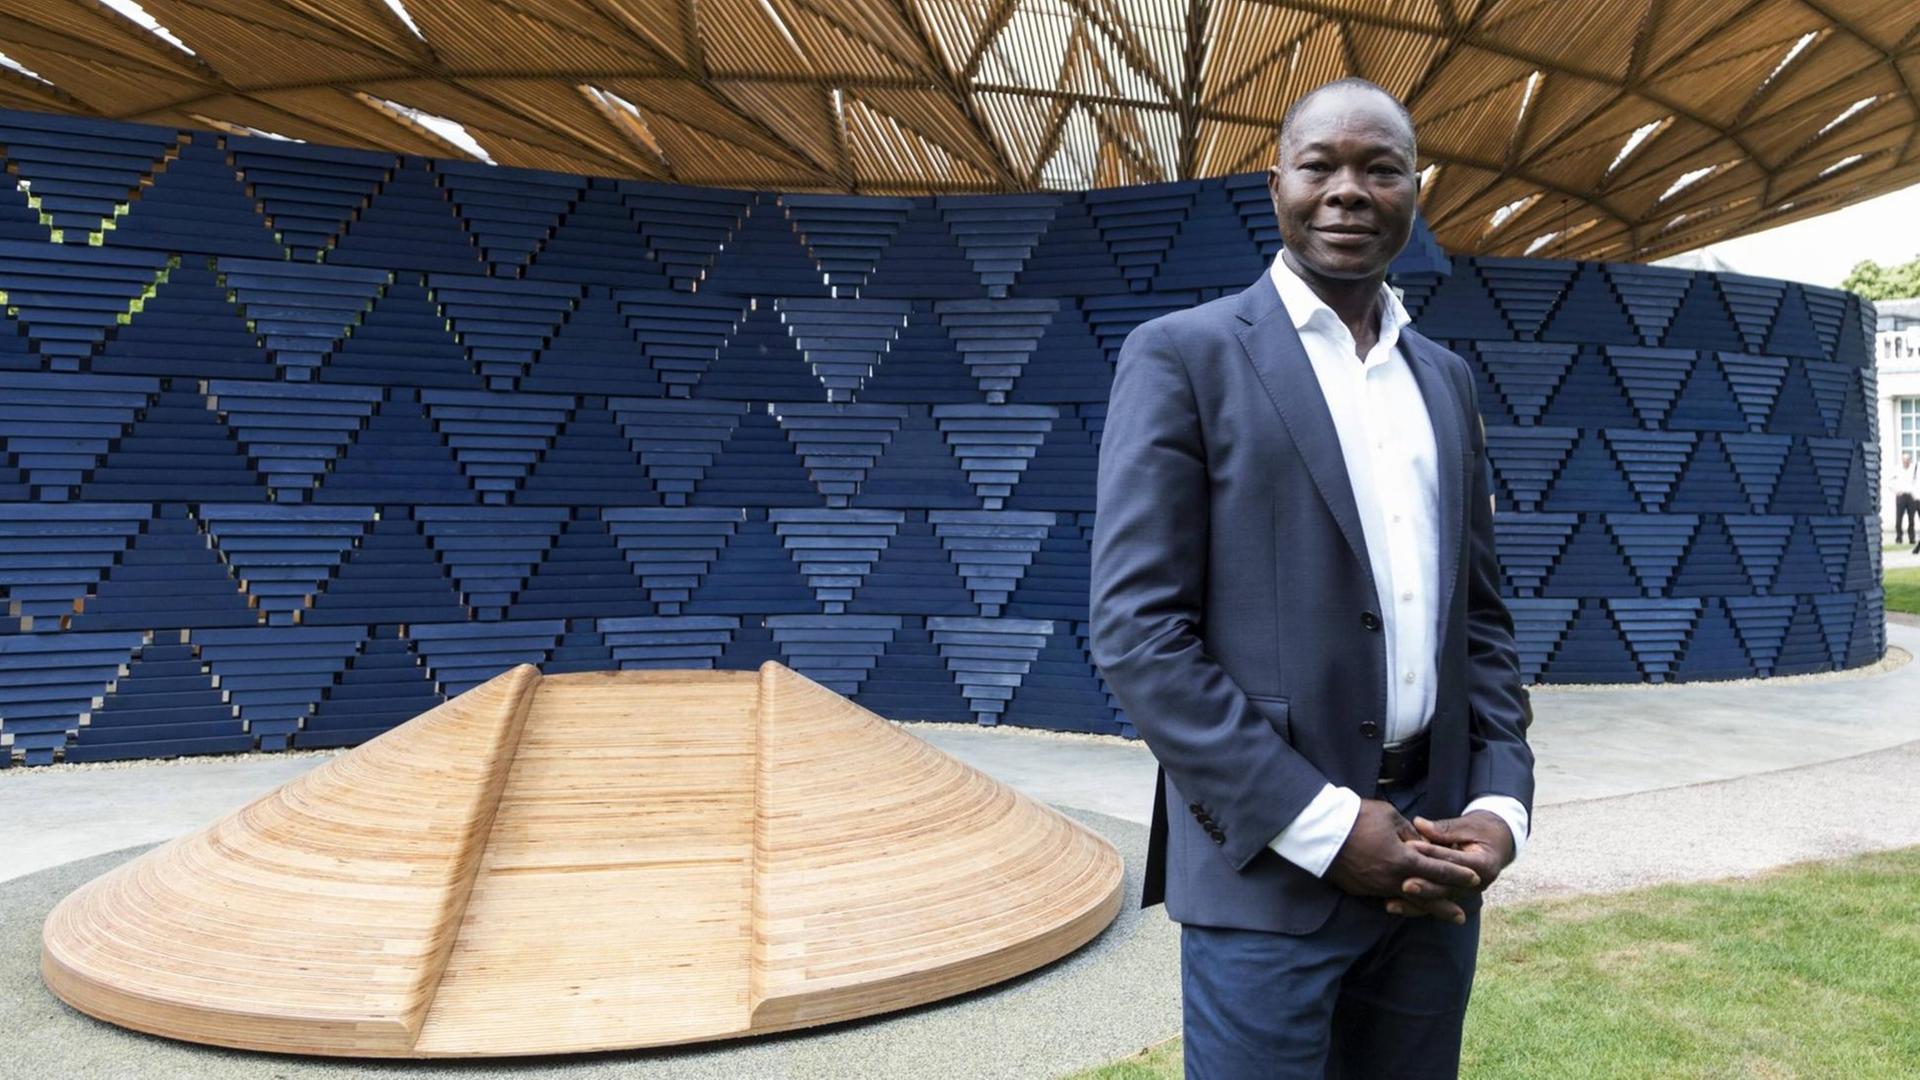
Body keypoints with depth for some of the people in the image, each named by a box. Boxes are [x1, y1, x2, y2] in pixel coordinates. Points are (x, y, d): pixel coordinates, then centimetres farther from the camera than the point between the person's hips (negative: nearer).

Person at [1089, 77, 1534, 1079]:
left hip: (1429, 864, 6)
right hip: (1270, 869, -5)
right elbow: (1136, 629, -13)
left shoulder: (1444, 378, 12)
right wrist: (1323, 823, -15)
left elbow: (1479, 614, 14)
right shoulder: (1183, 355, -6)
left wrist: (1501, 802, -1)